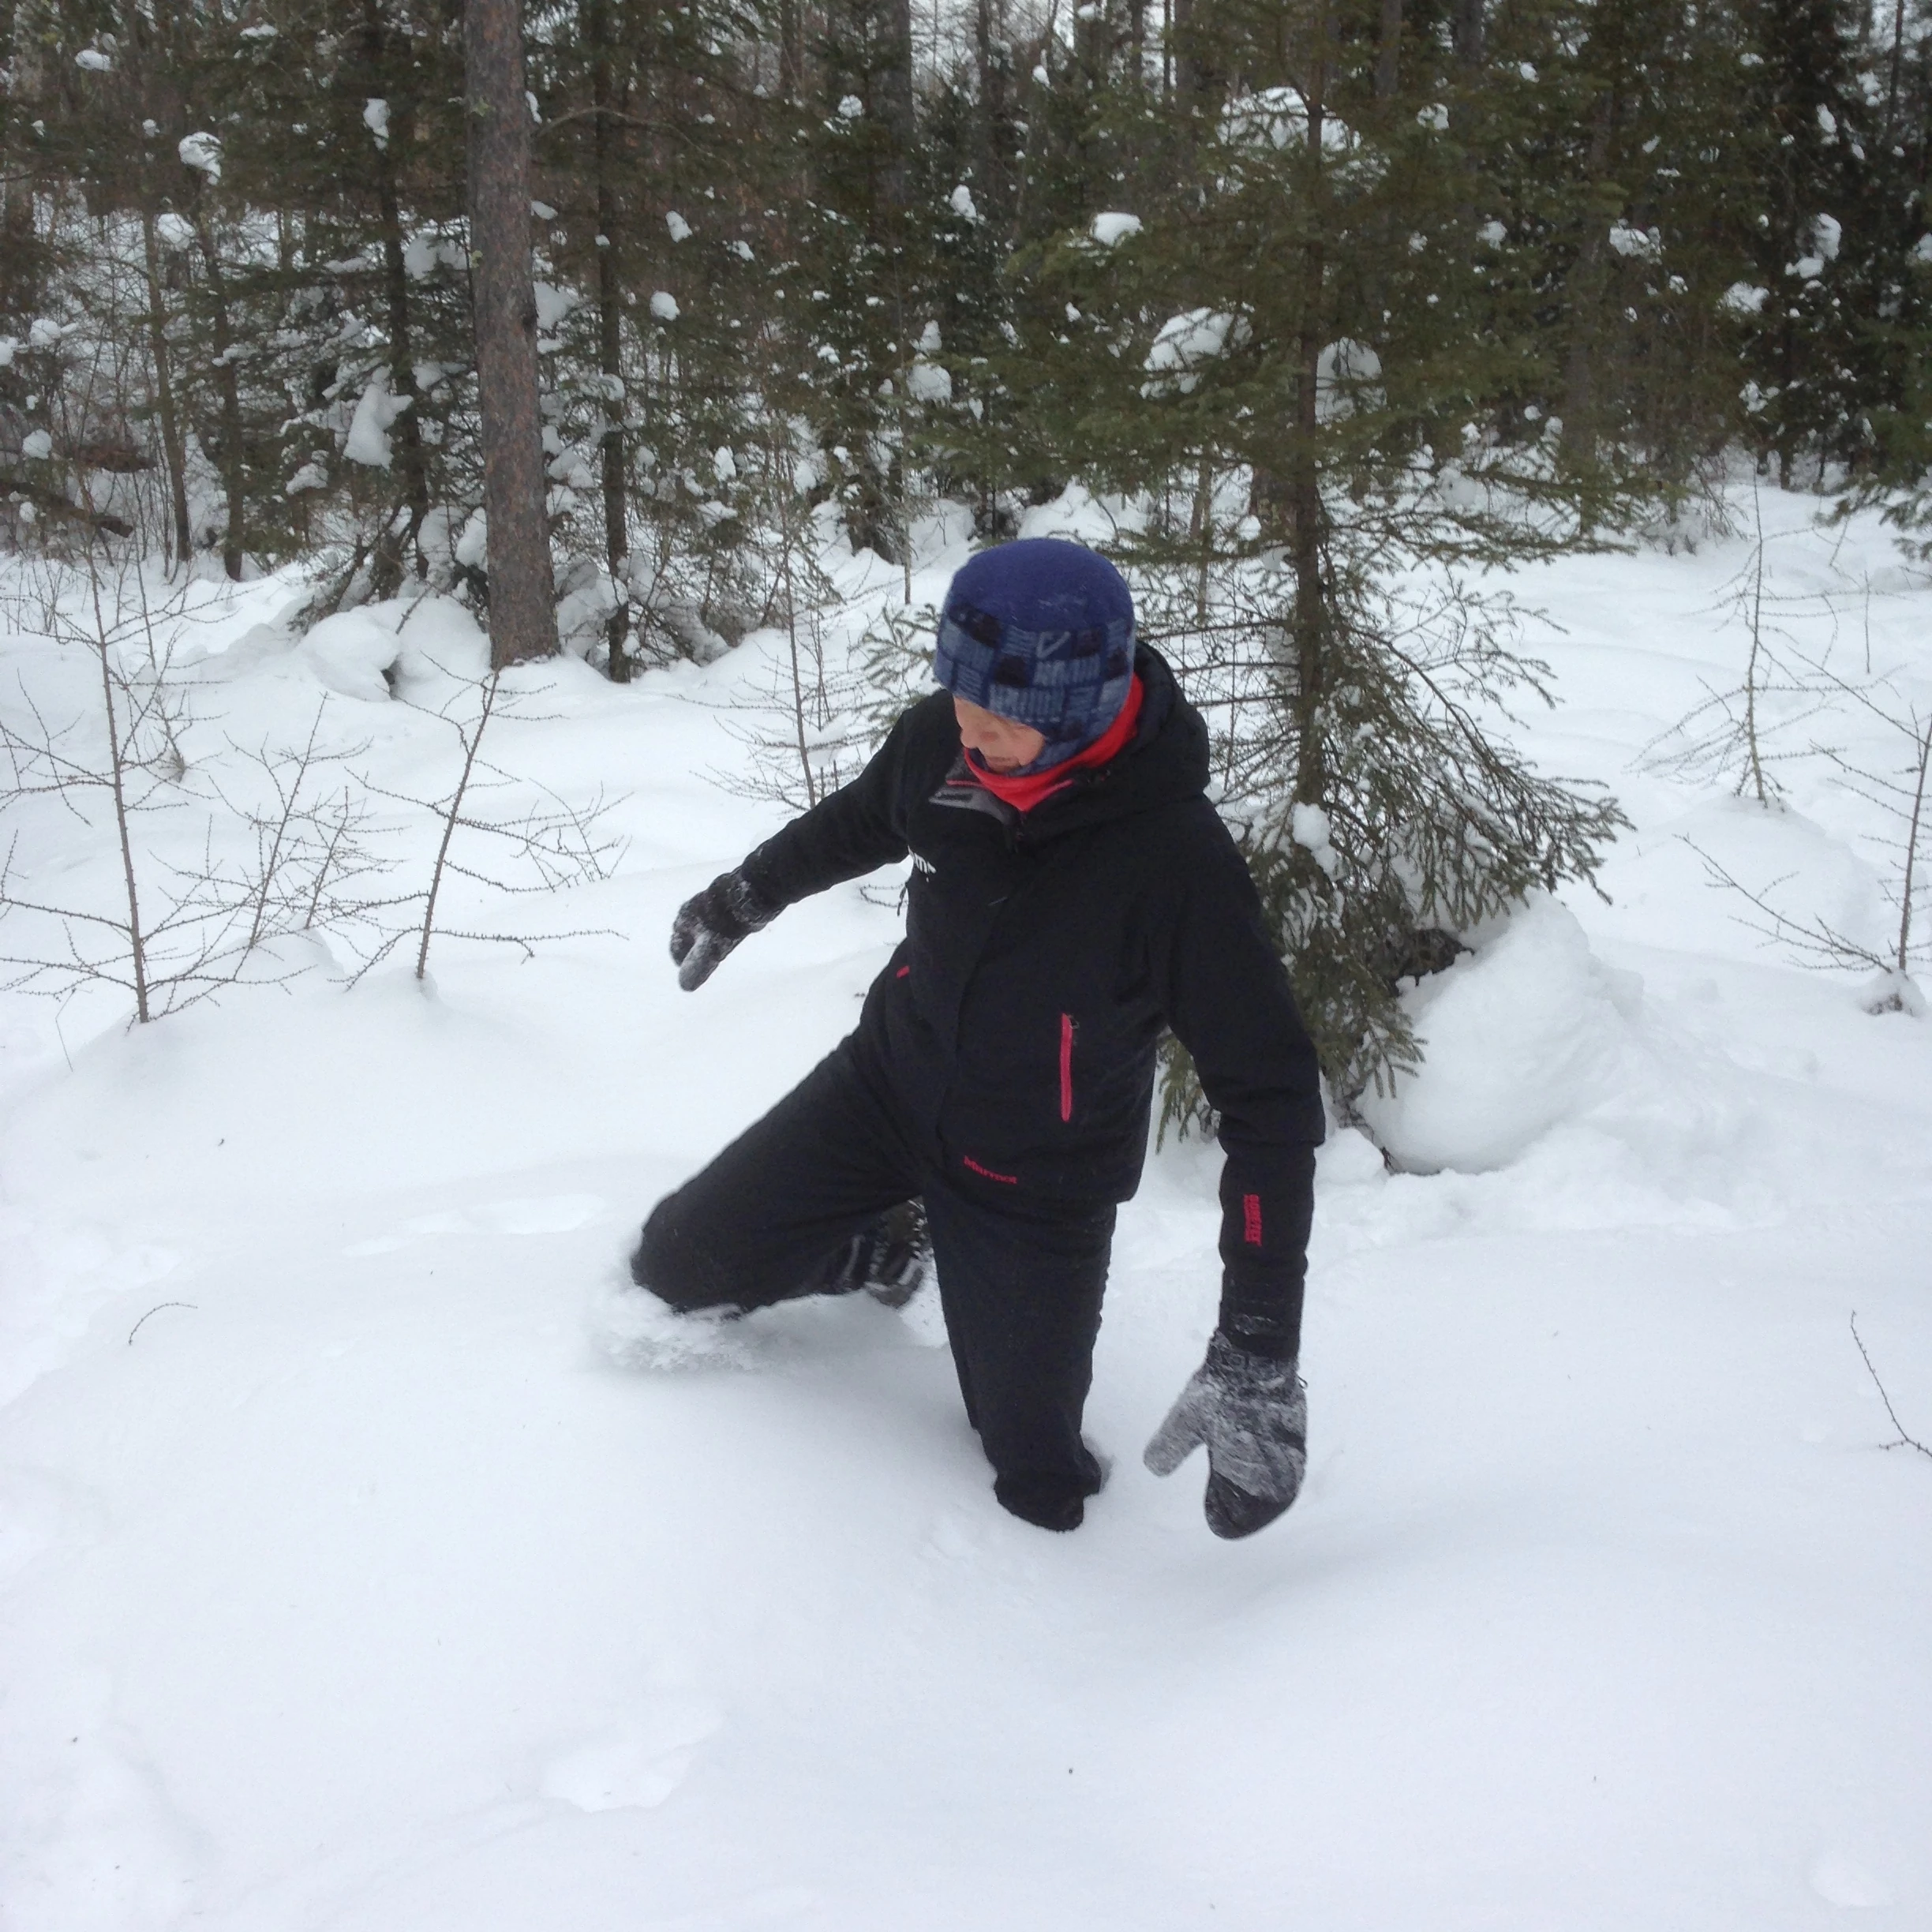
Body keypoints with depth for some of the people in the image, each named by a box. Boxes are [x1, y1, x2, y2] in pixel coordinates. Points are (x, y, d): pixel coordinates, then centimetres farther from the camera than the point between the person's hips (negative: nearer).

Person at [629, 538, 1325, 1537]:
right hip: (887, 1077, 4)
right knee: (682, 1260, 2)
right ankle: (877, 1250, 29)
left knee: (1036, 1490, 2)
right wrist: (746, 894, 25)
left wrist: (1258, 1350, -34)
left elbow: (1271, 1101, -28)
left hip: (1035, 1183, -4)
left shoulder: (1178, 866, -33)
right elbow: (860, 820, 8)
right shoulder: (939, 741, -18)